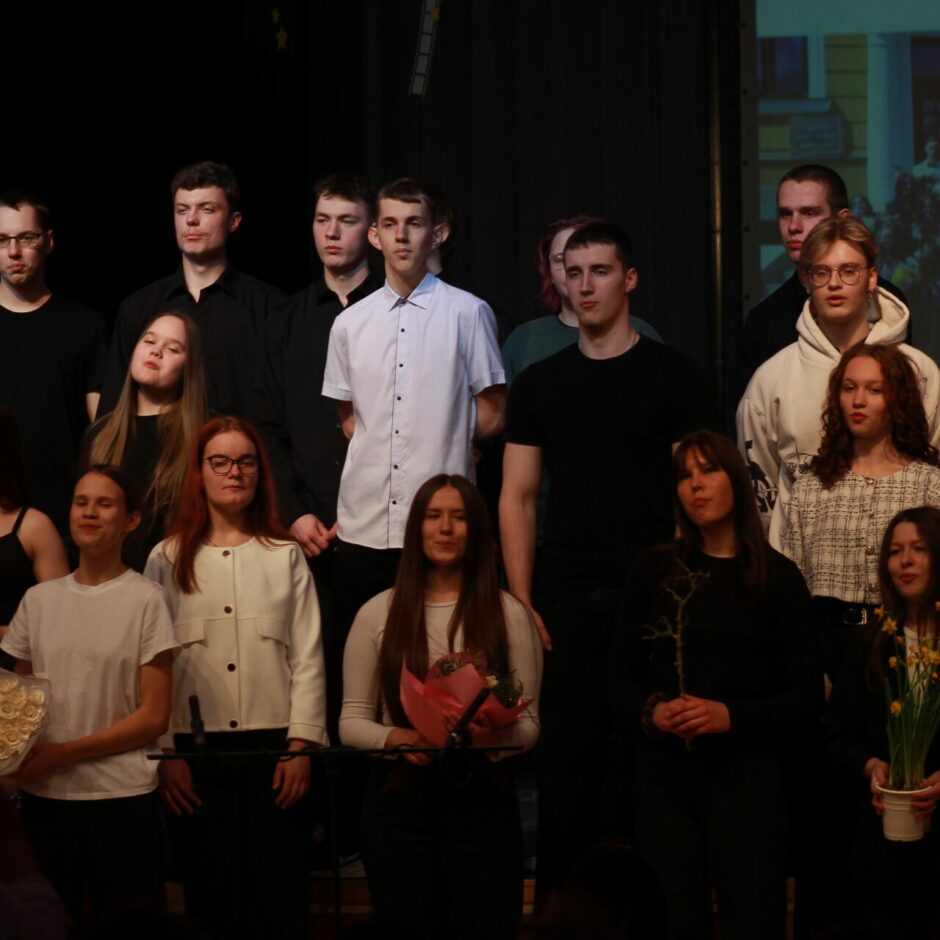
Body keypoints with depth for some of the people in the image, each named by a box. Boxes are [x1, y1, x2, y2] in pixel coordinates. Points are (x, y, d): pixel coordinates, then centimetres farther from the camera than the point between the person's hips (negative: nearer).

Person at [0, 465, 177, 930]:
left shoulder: (146, 599, -3)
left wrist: (64, 753, -12)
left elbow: (153, 717, -5)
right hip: (43, 796, 4)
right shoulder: (39, 600, 9)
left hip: (122, 799, -4)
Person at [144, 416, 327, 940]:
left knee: (279, 895, 0)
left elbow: (308, 658, 4)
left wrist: (301, 744, -4)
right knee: (209, 889, 3)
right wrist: (165, 753, -4)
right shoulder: (169, 560, 6)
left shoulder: (286, 557, 8)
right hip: (197, 750, 0)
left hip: (273, 747, 0)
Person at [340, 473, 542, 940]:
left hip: (481, 798, 0)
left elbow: (528, 722, 3)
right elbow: (351, 720, 5)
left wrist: (496, 735, -19)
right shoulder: (379, 613, 5)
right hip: (399, 797, 0)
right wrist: (394, 736, -15)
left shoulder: (508, 614, 4)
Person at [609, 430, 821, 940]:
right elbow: (621, 681, 10)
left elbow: (807, 698, 0)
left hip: (746, 776, -1)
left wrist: (731, 716, -14)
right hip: (664, 777, 2)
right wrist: (651, 711, -11)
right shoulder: (655, 570, 7)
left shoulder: (777, 577, 2)